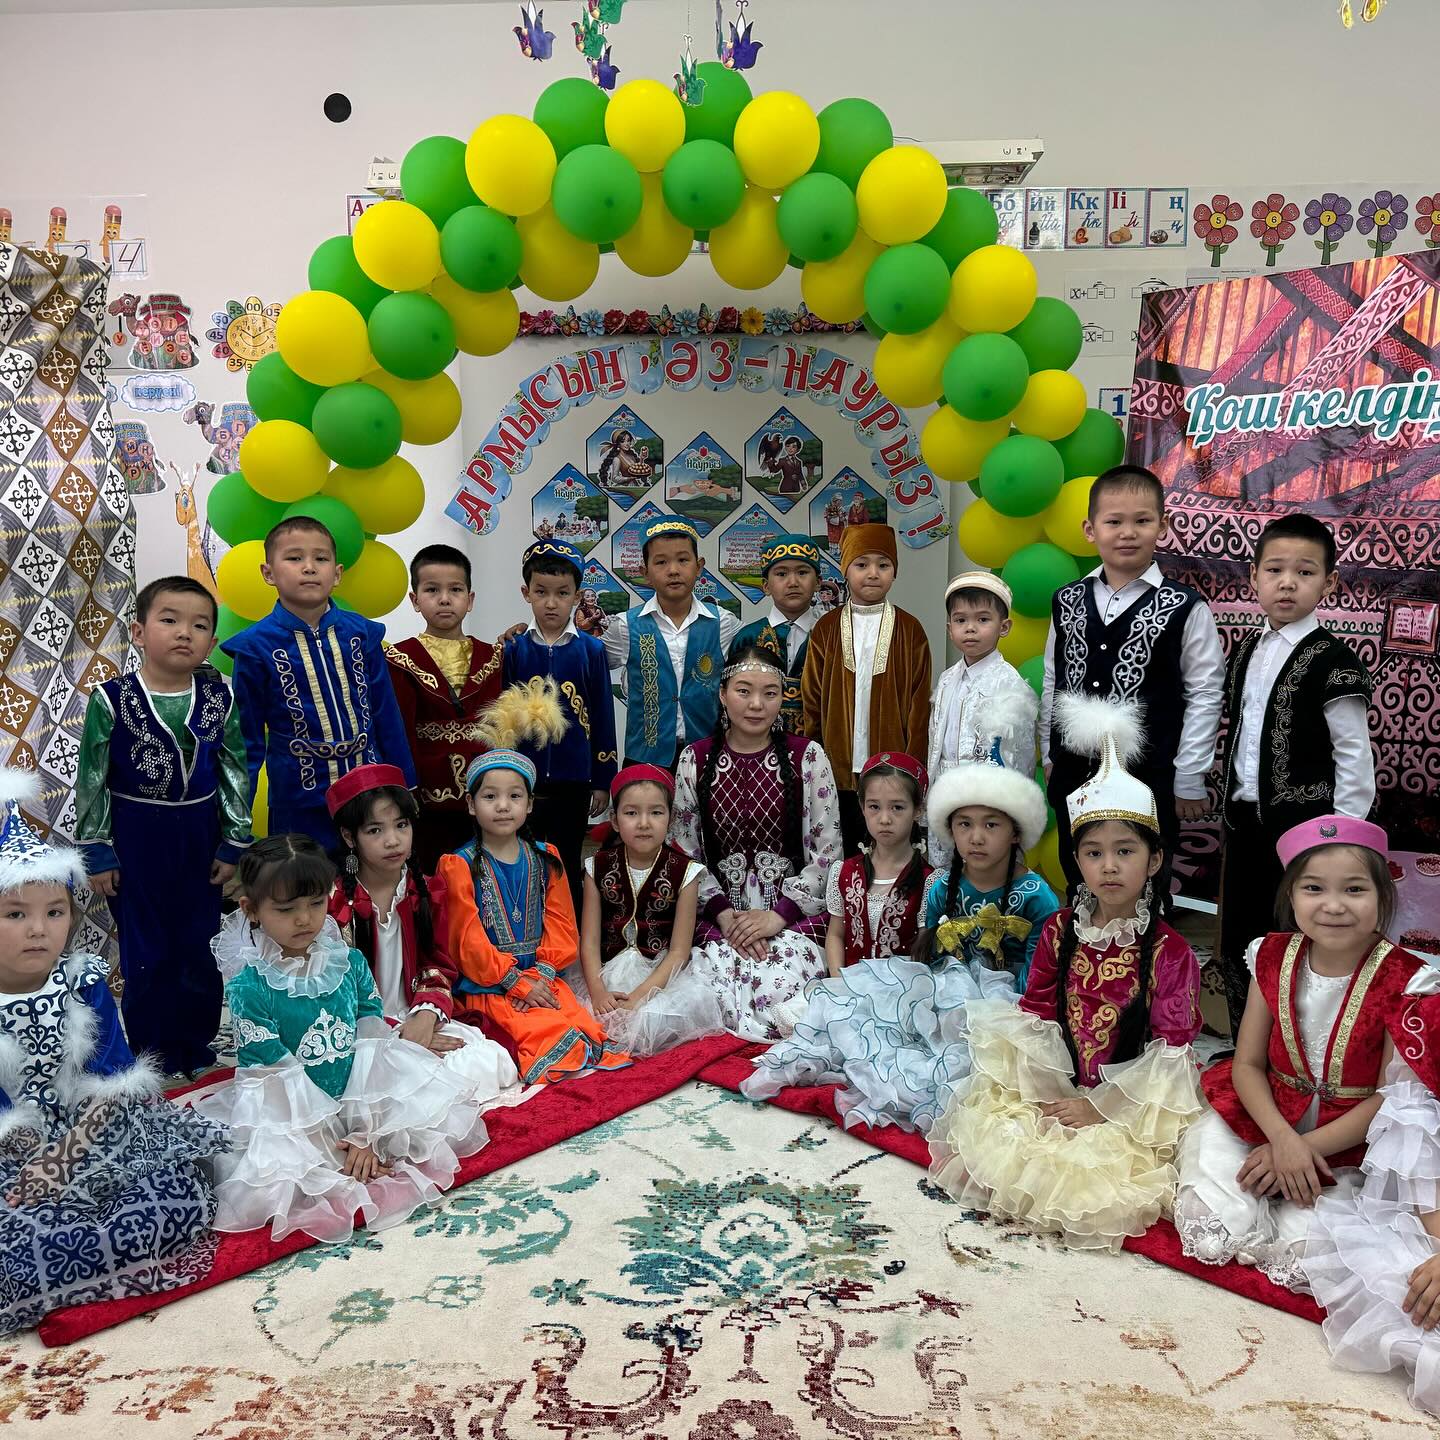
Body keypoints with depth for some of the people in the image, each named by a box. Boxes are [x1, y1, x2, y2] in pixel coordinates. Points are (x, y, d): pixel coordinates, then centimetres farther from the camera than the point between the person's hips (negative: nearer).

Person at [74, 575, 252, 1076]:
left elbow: (235, 772, 2)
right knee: (146, 956, 10)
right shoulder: (112, 699, -12)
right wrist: (96, 852, -4)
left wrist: (235, 843, 2)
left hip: (199, 835, 2)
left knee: (200, 950, 13)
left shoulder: (219, 697, -5)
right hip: (135, 837, -2)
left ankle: (198, 1054, 31)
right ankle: (153, 1061, 28)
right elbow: (92, 780, -6)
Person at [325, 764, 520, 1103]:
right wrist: (397, 1036, -16)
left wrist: (425, 1018, -14)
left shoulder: (428, 893, 7)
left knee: (494, 1063, -18)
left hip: (420, 1020, 6)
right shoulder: (333, 902, -8)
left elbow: (438, 968, 8)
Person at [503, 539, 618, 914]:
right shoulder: (514, 650, 0)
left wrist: (603, 780, 2)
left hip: (573, 782, 0)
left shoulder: (591, 650, 0)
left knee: (566, 870, 11)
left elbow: (602, 716, 3)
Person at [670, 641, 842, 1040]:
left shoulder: (807, 757, 1)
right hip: (718, 912, 2)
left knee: (782, 979, -32)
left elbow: (827, 850, -1)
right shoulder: (695, 760, 5)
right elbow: (684, 852, 5)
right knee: (717, 980, -28)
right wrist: (723, 912, -10)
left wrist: (780, 914, -12)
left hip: (795, 911, -1)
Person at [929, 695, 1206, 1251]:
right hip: (1054, 1092, 4)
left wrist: (1101, 1107, -15)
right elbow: (1034, 1013, 7)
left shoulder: (1168, 951, -9)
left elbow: (1172, 1047, -10)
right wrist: (1045, 1090, -7)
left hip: (1127, 1106, -4)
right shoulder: (1059, 932, 3)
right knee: (989, 1127, -15)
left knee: (1093, 1175, -24)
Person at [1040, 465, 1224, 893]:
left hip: (1149, 778, -4)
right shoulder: (1068, 601, 4)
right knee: (1080, 886, 17)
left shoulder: (1185, 609, -8)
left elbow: (1204, 695, -6)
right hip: (1074, 776, 4)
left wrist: (1190, 779, -6)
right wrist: (1050, 757, 12)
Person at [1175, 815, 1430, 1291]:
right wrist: (1283, 1139, -17)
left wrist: (1307, 1146, -17)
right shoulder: (1273, 958, -4)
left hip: (1354, 1140, -2)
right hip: (1269, 1116, 3)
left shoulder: (1402, 981, -14)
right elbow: (1247, 1063, -1)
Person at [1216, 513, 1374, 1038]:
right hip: (1245, 818, 7)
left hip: (1302, 823, -6)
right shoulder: (1245, 650, 8)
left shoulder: (1332, 662, -12)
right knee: (1236, 943, 15)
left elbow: (1355, 758, -11)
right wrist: (1231, 808, 14)